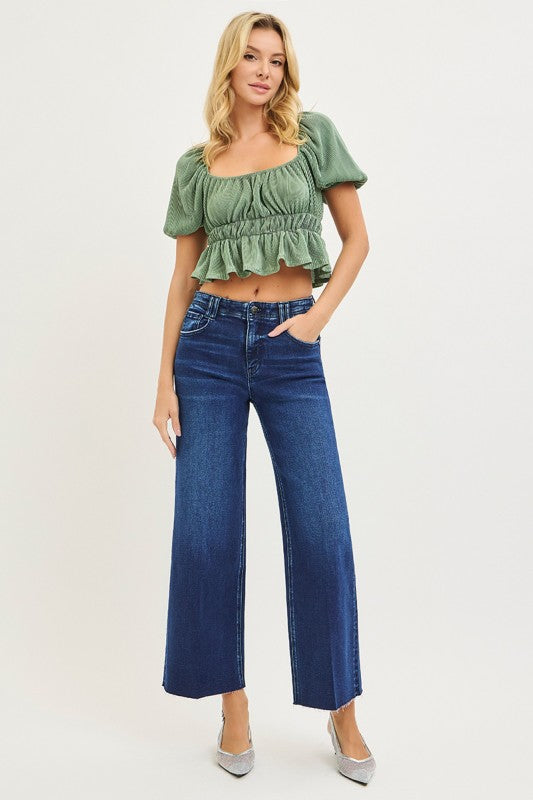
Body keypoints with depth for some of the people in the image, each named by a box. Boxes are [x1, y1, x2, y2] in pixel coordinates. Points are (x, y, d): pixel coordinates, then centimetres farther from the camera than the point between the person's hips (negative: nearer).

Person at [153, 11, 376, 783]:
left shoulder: (315, 135, 8)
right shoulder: (197, 165, 10)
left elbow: (357, 238, 9)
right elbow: (182, 277, 9)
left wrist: (320, 315, -7)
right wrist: (165, 382, 3)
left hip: (292, 350, -1)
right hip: (211, 342, 2)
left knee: (322, 533, -4)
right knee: (205, 534, 0)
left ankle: (342, 712, 15)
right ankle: (233, 705, 18)